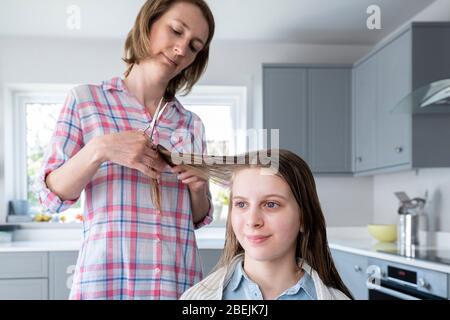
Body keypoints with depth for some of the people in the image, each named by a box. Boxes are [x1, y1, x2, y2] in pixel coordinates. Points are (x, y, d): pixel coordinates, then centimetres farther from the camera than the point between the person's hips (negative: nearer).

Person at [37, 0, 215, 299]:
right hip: (106, 277, -3)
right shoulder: (85, 99, 0)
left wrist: (198, 188, -7)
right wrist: (99, 150, -18)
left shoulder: (192, 124, 8)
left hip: (181, 280, 3)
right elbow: (52, 196, -2)